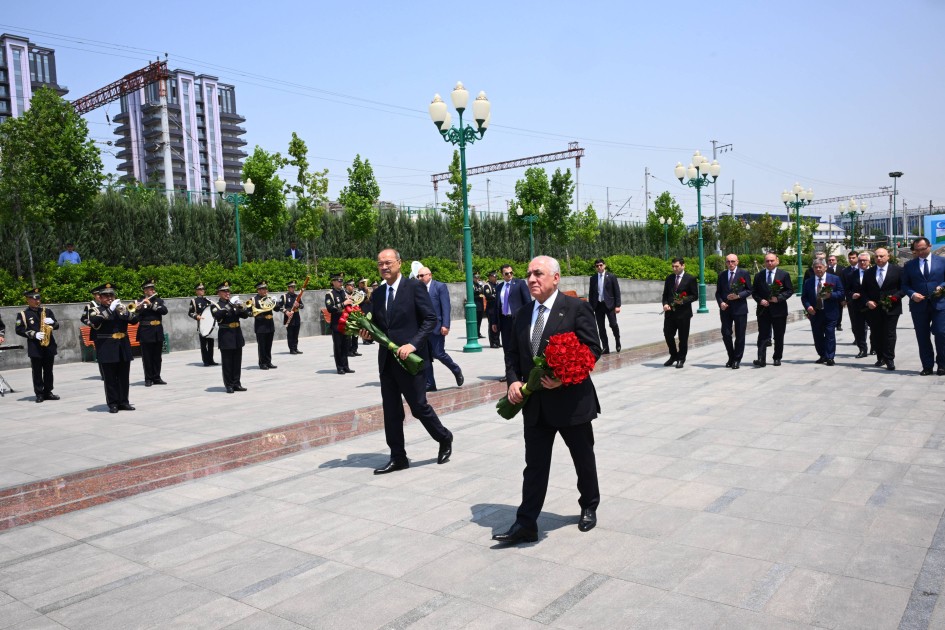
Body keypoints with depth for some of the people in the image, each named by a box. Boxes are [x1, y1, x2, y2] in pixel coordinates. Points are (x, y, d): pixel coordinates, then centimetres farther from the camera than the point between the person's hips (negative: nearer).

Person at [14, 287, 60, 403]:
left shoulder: (47, 311, 13)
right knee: (37, 371, 0)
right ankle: (39, 394, 4)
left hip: (49, 345, 3)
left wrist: (52, 322, -9)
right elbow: (19, 330, -4)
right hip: (34, 347, -3)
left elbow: (56, 325, 14)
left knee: (48, 370, 8)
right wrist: (34, 334, -15)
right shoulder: (23, 314, 2)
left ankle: (48, 392, 15)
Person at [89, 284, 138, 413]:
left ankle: (123, 402, 15)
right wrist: (110, 309, -22)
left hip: (123, 347, 4)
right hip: (107, 348, -4)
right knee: (110, 377, 0)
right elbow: (94, 320, -20)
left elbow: (135, 319, 3)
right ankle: (112, 403, 5)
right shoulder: (97, 310, 2)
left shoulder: (121, 307, 12)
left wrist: (125, 312, -15)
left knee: (124, 376, 7)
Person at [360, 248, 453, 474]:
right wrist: (367, 333, -3)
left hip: (409, 358, -6)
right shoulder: (378, 294, 13)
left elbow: (430, 318, -10)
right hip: (386, 360, 6)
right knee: (391, 410, 8)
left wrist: (413, 344, -19)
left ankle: (445, 439, 26)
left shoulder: (414, 286, -6)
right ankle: (398, 457, 18)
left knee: (419, 406, 1)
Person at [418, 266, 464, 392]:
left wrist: (445, 325, -17)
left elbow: (446, 307, -9)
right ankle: (429, 384, 13)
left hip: (436, 327, -5)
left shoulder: (440, 287, -3)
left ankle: (456, 371, 20)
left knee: (438, 353, -6)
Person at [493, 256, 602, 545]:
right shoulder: (523, 314, 9)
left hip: (571, 400, -4)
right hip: (535, 404, 4)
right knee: (534, 465, 6)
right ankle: (526, 524, 10)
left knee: (583, 460, 16)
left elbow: (592, 349, -12)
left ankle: (589, 507, 39)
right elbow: (514, 354, 13)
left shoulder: (576, 308, -9)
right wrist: (514, 380, -6)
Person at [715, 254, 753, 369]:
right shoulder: (721, 275, 9)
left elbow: (749, 290, 0)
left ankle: (737, 360, 12)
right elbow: (718, 292, 11)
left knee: (740, 336, 2)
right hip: (725, 309, 2)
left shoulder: (744, 274, 1)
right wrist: (721, 302, -7)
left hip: (740, 308, -2)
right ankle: (731, 357, 18)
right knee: (726, 334, 1)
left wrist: (738, 296, -16)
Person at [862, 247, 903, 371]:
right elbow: (864, 290, 11)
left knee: (889, 334, -2)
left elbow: (904, 287, 0)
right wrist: (868, 301, -4)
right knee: (875, 335, 7)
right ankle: (881, 358, 20)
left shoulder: (897, 270, -1)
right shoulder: (869, 272, 7)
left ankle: (889, 360, 6)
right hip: (873, 309, 3)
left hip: (891, 308, -3)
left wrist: (895, 296, -16)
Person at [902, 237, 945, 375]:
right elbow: (905, 285, 9)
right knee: (923, 337, 4)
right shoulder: (909, 265, 9)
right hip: (919, 306, 1)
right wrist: (912, 294, -9)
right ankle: (927, 366, 12)